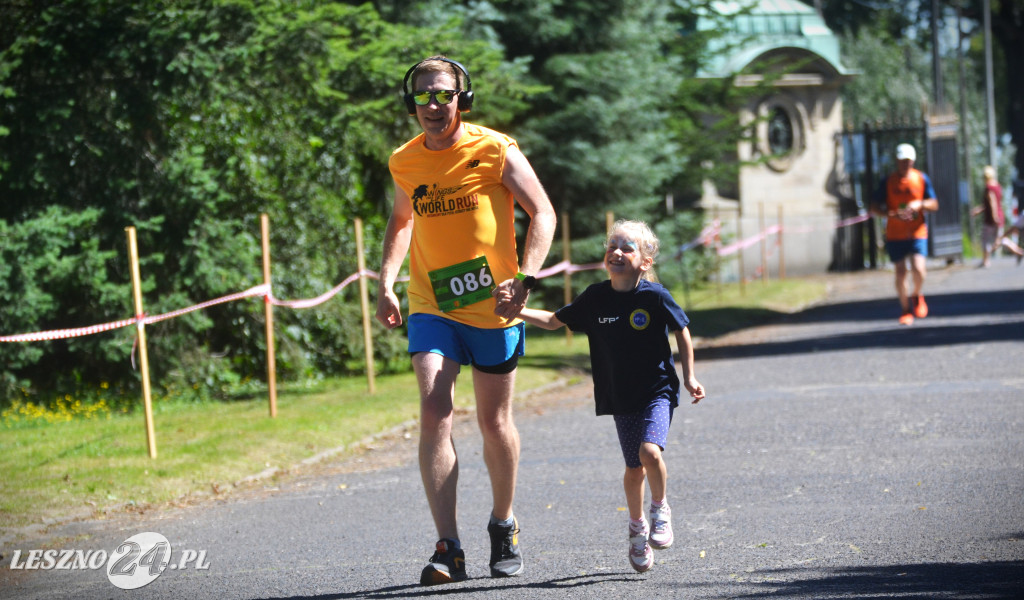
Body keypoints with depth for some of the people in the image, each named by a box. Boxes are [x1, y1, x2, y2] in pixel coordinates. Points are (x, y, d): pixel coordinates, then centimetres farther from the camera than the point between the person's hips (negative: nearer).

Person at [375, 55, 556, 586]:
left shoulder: (495, 150, -7)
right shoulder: (405, 162, 4)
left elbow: (542, 213, -7)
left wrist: (525, 278, -21)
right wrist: (386, 282, 9)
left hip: (493, 308, -2)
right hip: (431, 307, 2)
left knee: (494, 422, 9)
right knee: (434, 413, -16)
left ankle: (504, 525, 35)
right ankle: (448, 550, -20)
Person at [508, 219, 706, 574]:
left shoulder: (654, 296, -12)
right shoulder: (595, 298, -2)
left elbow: (682, 332, 2)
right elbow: (554, 321, 10)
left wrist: (689, 377, 1)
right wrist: (516, 311, -2)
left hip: (657, 389, -3)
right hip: (619, 396, 3)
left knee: (650, 451, -23)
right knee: (634, 468, 6)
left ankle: (660, 508, 3)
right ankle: (637, 527, 30)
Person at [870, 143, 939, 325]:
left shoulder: (922, 179, 3)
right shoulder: (888, 181, 1)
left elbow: (934, 205, 6)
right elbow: (875, 208, -1)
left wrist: (919, 204, -15)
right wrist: (893, 214, -19)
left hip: (917, 233, 0)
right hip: (895, 234, 0)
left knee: (918, 269, -16)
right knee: (900, 272, 0)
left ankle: (916, 296, 14)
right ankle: (905, 308, 17)